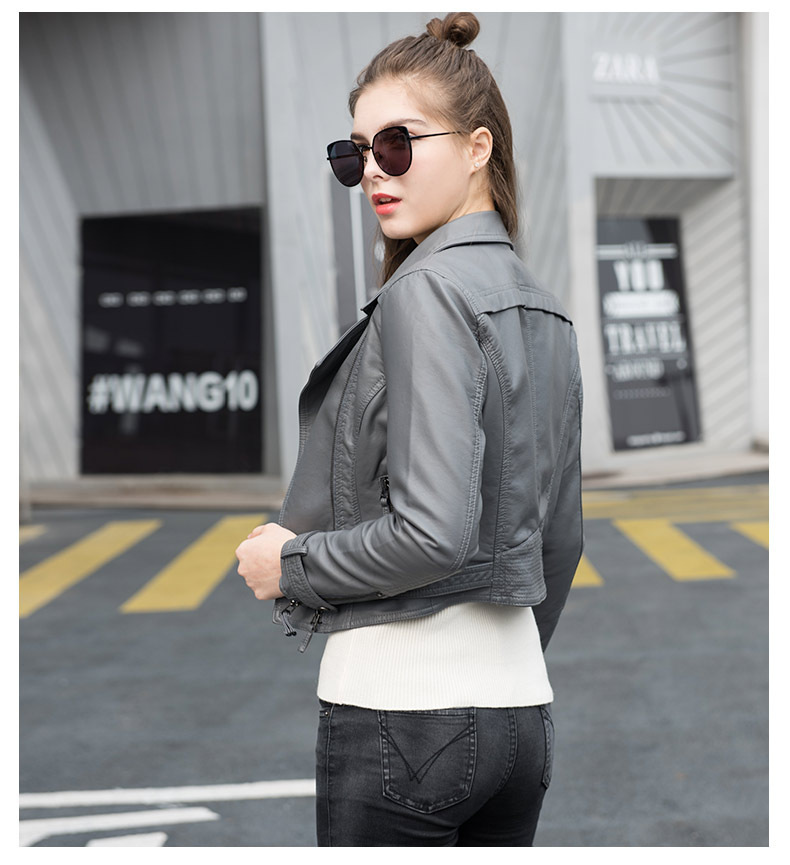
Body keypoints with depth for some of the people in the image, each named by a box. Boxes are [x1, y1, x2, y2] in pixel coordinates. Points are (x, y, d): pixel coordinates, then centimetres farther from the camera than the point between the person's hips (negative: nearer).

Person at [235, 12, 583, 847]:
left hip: (402, 701, -8)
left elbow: (431, 533, -21)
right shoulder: (542, 308, 12)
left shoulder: (427, 293, -13)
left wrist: (292, 561, -7)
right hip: (522, 706, 9)